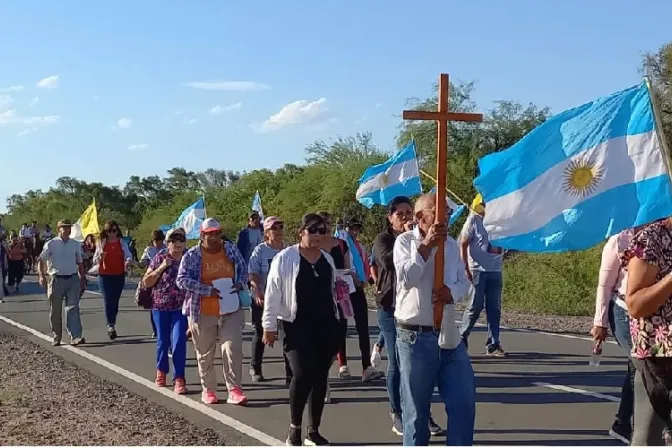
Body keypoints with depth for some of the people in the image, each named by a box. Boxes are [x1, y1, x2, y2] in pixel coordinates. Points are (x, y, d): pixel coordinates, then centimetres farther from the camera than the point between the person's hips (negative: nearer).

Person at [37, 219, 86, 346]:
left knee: (73, 308, -7)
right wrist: (41, 275, -20)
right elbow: (40, 260, -6)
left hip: (73, 279, 2)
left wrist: (83, 279, 16)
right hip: (56, 279, -1)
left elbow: (79, 263, 16)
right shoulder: (51, 244, -1)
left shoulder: (75, 245, 9)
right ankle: (56, 338, 18)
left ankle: (75, 337, -13)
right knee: (55, 311, 6)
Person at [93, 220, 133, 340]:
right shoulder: (101, 243, 4)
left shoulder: (122, 243, 5)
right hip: (105, 276, -1)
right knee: (108, 301, -12)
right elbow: (95, 260, 7)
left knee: (115, 301, 7)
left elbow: (128, 255, -1)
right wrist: (100, 257, -15)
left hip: (119, 276, 1)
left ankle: (111, 325, 22)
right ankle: (111, 326, -15)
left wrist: (128, 262, -23)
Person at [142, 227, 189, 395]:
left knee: (179, 341, -11)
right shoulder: (160, 258, -1)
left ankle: (179, 379, -6)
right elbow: (146, 282, -2)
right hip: (161, 306, 1)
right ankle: (161, 371, 37)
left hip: (181, 307, -1)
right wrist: (161, 267, -13)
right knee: (163, 340, 13)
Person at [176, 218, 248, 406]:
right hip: (203, 313, -1)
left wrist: (239, 284, -6)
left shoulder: (231, 249, 3)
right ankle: (208, 390, 25)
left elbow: (243, 269, 15)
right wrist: (208, 290, -21)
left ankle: (234, 390, -5)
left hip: (231, 311, 1)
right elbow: (182, 280, -12)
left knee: (233, 349, -9)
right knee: (205, 354, 10)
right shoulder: (192, 255, -7)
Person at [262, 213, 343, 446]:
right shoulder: (285, 258, -7)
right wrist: (269, 326, -10)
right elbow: (273, 294, -8)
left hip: (325, 326, 5)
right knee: (302, 375, -16)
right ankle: (294, 429, 3)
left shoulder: (327, 259, 10)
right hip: (297, 327, -5)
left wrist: (336, 323, 19)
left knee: (320, 378, 6)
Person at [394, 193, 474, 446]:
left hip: (449, 337, 5)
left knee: (464, 403, 5)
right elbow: (407, 278, -19)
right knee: (416, 410, 6)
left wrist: (453, 291, -9)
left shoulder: (451, 244, 12)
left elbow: (464, 282, 14)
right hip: (415, 338, -5)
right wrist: (426, 245, -18)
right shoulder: (405, 241, -5)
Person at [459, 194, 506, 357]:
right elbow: (463, 245, -4)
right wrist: (466, 268, -10)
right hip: (478, 270, -4)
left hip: (495, 270, 5)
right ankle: (462, 336, 18)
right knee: (476, 306, -2)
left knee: (494, 308, 4)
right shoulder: (473, 220, -4)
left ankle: (493, 344, 9)